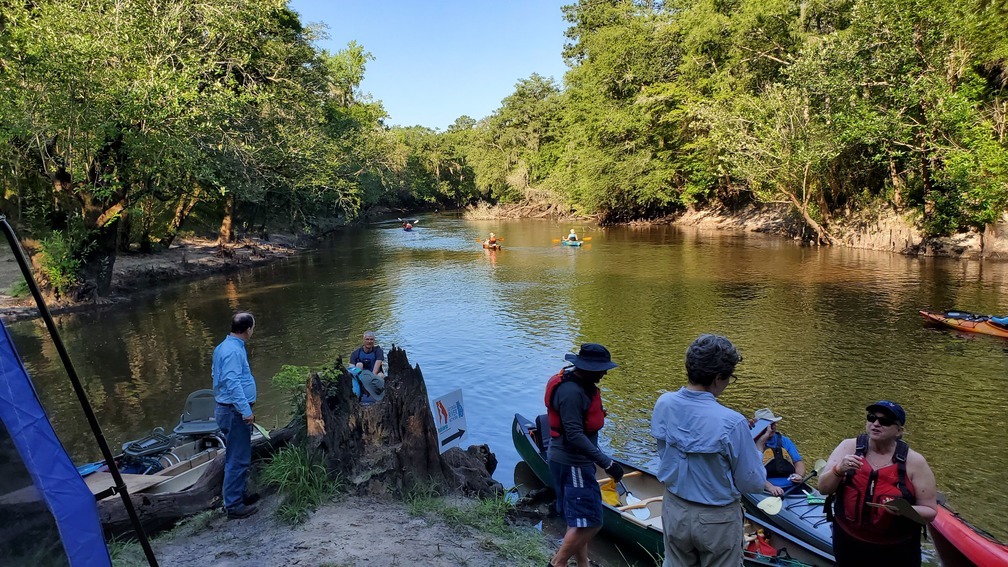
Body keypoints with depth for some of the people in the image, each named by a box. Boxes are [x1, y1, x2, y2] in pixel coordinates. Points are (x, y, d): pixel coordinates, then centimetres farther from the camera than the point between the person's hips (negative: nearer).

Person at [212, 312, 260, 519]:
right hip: (235, 411, -11)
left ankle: (240, 495, 31)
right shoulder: (233, 351, -21)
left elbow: (216, 373, 23)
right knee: (237, 459, -3)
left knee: (240, 456, 20)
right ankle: (234, 506, 5)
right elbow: (232, 383, -27)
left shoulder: (224, 347, 11)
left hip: (228, 409, 11)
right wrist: (246, 410, -26)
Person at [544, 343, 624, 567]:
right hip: (570, 463, -11)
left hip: (575, 461, 11)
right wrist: (606, 462, -28)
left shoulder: (581, 385, 8)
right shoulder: (571, 392, -25)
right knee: (590, 522, -6)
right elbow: (574, 435, -28)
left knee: (579, 520, 19)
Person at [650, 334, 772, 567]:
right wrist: (758, 446, 1)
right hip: (716, 520, -4)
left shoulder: (663, 404, -13)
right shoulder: (732, 423, -29)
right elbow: (753, 484, -16)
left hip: (674, 510, 4)